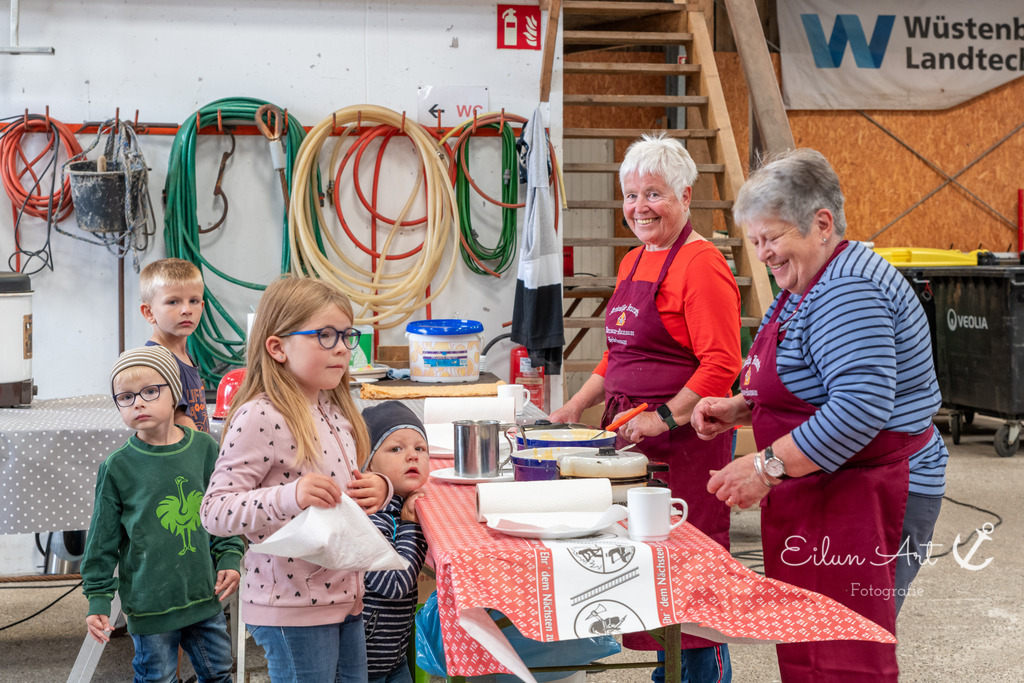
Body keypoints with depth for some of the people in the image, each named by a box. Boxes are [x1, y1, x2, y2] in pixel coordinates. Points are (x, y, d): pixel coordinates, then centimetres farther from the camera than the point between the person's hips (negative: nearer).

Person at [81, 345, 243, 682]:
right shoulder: (117, 467, -7)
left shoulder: (204, 448, -1)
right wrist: (98, 600, -2)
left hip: (204, 595, 3)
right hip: (149, 602, -2)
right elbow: (103, 541, -1)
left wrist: (229, 559, 0)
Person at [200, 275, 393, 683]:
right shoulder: (259, 418, -18)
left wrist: (378, 490, -1)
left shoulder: (336, 411, 9)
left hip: (345, 595, 8)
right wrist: (290, 496, -34)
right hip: (291, 608, -8)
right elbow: (215, 512, -20)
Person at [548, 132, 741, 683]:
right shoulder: (633, 262, 17)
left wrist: (663, 418, -21)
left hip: (683, 441, -8)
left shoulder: (700, 262, -11)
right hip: (630, 435, 9)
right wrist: (576, 405, 17)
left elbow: (721, 364, -18)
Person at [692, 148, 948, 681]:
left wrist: (767, 466, -25)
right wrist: (738, 409, 8)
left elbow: (861, 408, -28)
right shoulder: (804, 288, 16)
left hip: (868, 497, -10)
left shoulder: (848, 291, -18)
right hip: (818, 498, 10)